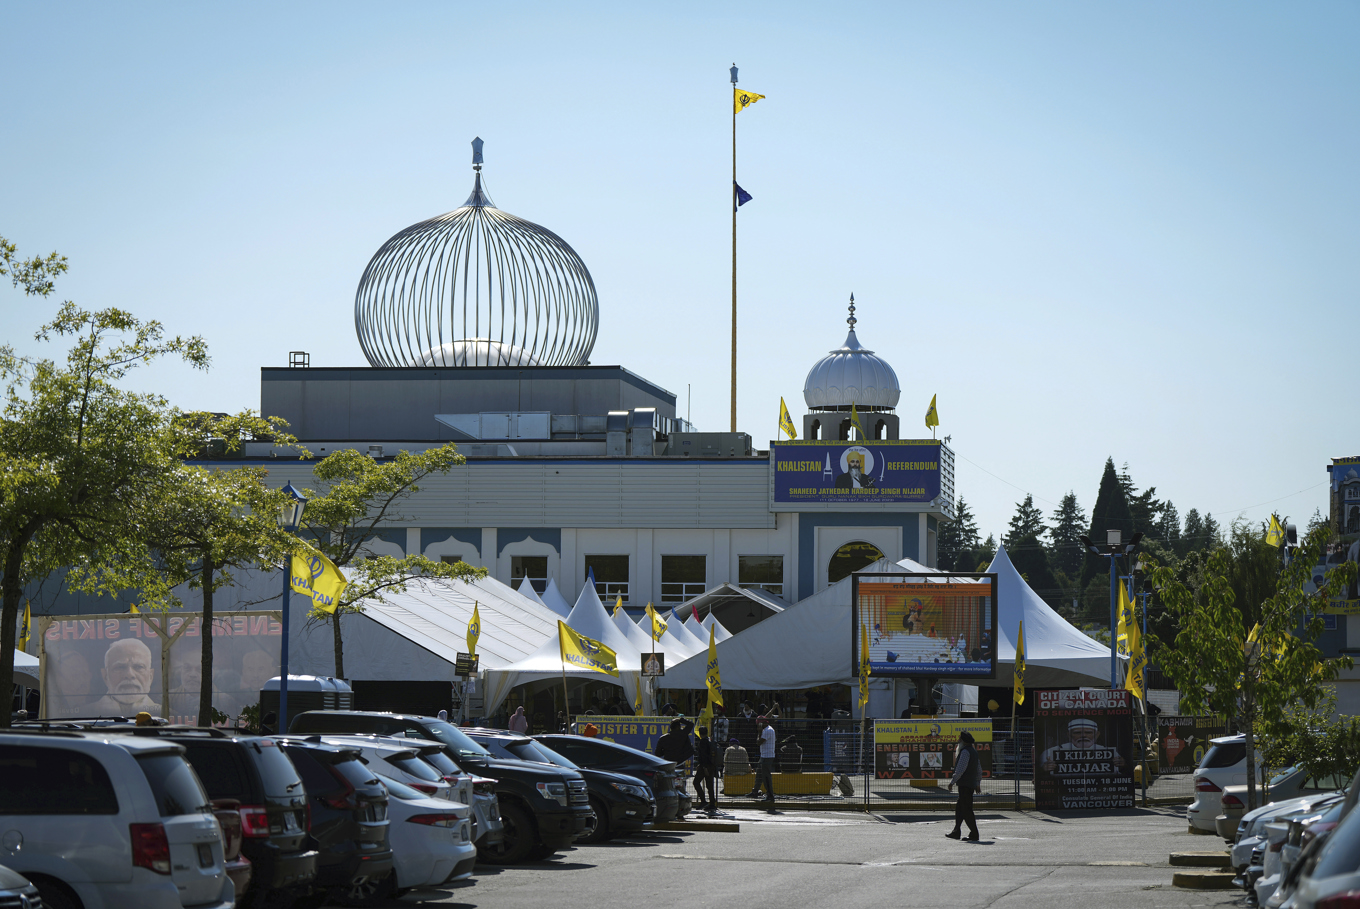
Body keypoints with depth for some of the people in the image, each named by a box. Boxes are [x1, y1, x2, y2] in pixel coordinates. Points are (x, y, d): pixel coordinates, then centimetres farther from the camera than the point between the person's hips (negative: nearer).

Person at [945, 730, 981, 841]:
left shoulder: (965, 752, -14)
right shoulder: (974, 751, 17)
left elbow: (960, 769, -20)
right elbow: (979, 770, 23)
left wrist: (953, 781, -15)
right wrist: (978, 784, 29)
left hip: (965, 785, -10)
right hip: (972, 784, 10)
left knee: (966, 809, -7)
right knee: (959, 808, 16)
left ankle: (974, 834, -8)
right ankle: (956, 831, 19)